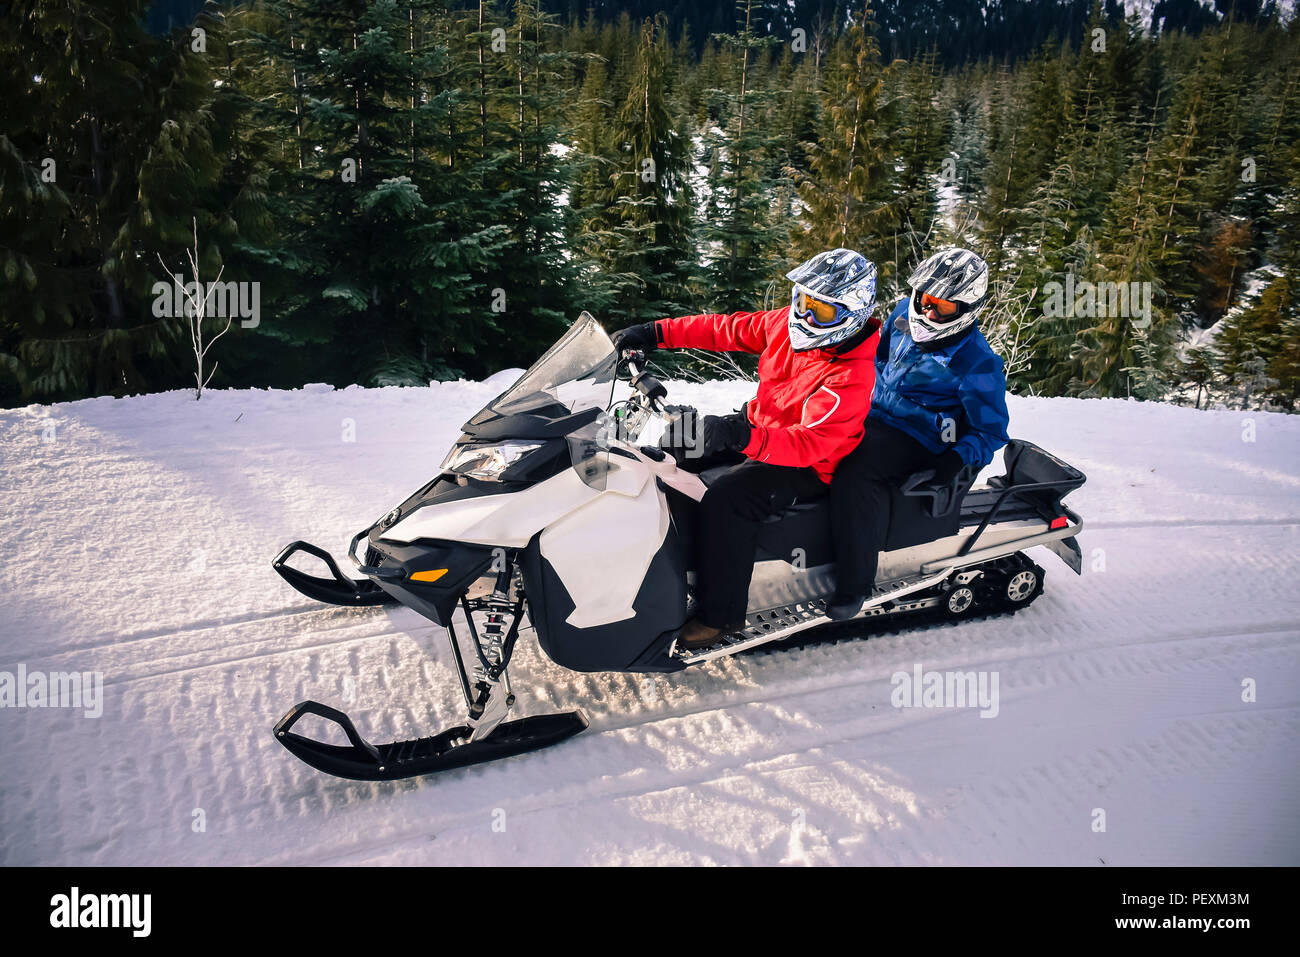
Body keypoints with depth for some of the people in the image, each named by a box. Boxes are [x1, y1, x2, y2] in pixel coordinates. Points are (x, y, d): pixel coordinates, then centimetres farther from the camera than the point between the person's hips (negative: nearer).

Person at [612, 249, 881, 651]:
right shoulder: (788, 322, -3)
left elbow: (808, 444, -35)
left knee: (724, 497, -32)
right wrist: (656, 333, -3)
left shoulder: (851, 379, -27)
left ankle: (719, 614, -19)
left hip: (804, 466, -9)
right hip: (757, 430, 9)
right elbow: (729, 329, 3)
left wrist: (745, 437, -50)